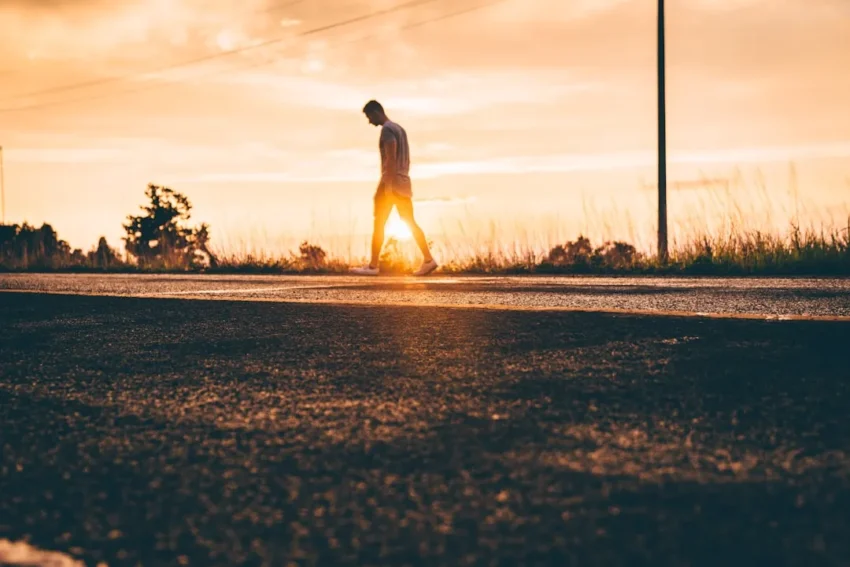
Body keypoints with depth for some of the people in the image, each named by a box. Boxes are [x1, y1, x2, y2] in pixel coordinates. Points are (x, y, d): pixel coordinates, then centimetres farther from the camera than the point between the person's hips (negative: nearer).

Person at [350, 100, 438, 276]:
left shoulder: (387, 129, -10)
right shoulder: (400, 129, 19)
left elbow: (391, 158, -19)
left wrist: (388, 185, -23)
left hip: (391, 182, -9)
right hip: (403, 182, 9)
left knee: (379, 224, -5)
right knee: (410, 223, 7)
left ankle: (373, 266, -6)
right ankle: (428, 260, 0)